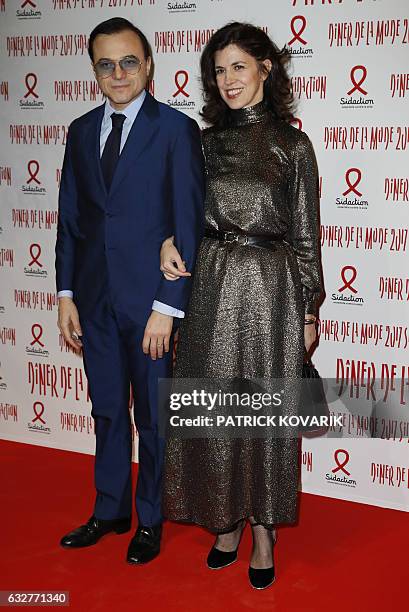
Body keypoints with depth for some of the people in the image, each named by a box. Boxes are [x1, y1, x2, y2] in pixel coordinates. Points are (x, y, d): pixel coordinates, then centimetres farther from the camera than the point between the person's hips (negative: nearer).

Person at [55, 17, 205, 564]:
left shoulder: (176, 129, -8)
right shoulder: (82, 131, 8)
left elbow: (188, 225, -11)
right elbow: (70, 218, 11)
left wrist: (167, 308, -15)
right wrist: (66, 294, 4)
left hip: (151, 298, -4)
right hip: (95, 297, 5)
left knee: (152, 416, 10)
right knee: (107, 410, 17)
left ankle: (150, 521, 27)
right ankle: (110, 510, 34)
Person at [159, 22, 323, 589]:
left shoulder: (292, 144, -1)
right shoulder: (207, 140, 9)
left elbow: (305, 234, 0)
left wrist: (308, 311, 0)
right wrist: (167, 239, -5)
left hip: (270, 287, -3)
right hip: (211, 287, 4)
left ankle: (264, 530, 21)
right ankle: (227, 520, 26)